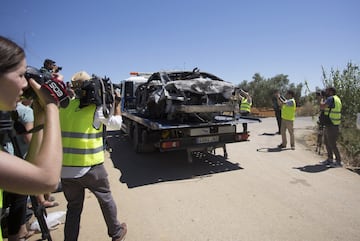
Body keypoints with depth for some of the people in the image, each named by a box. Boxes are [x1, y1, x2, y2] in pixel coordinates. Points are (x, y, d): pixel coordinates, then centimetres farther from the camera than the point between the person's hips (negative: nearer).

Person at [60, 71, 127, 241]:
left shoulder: (63, 107, 0)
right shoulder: (94, 108, -13)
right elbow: (116, 123, -2)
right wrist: (117, 103, 10)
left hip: (65, 168, 4)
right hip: (89, 167, -4)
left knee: (73, 206, 19)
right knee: (106, 199, 17)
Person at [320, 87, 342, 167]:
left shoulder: (331, 98, -15)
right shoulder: (337, 99, 16)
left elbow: (322, 107, -24)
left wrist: (322, 99, -7)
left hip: (331, 126, -10)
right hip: (328, 125, 10)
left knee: (332, 145, -4)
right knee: (327, 143, 18)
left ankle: (338, 161, 4)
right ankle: (330, 159, 27)